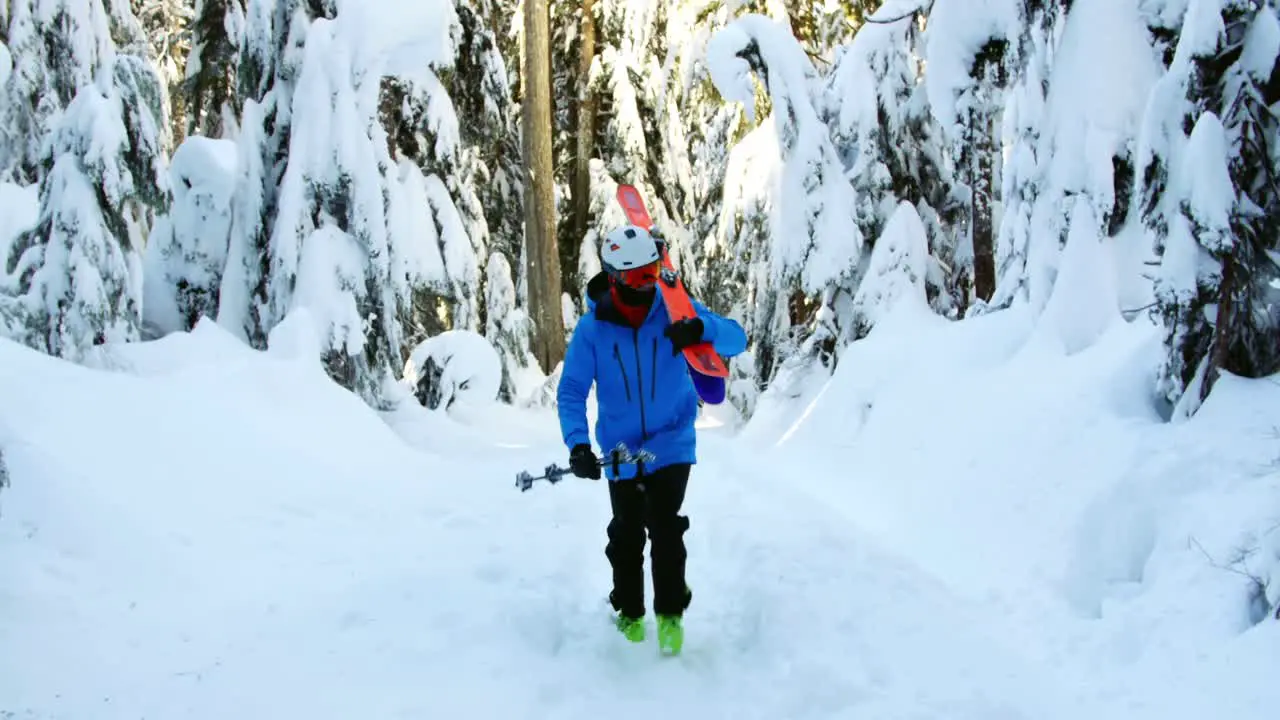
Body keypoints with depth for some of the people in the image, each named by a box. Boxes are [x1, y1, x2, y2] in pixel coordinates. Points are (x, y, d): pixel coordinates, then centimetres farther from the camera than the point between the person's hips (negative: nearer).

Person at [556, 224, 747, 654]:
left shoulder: (673, 308, -11)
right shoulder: (592, 328, -13)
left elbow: (736, 340, -13)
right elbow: (571, 392, -9)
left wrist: (702, 329, -35)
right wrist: (577, 444, -23)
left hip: (672, 445, -1)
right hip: (621, 450, 1)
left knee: (664, 527, -13)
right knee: (626, 536, 13)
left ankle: (670, 613, 7)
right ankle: (629, 612, 35)